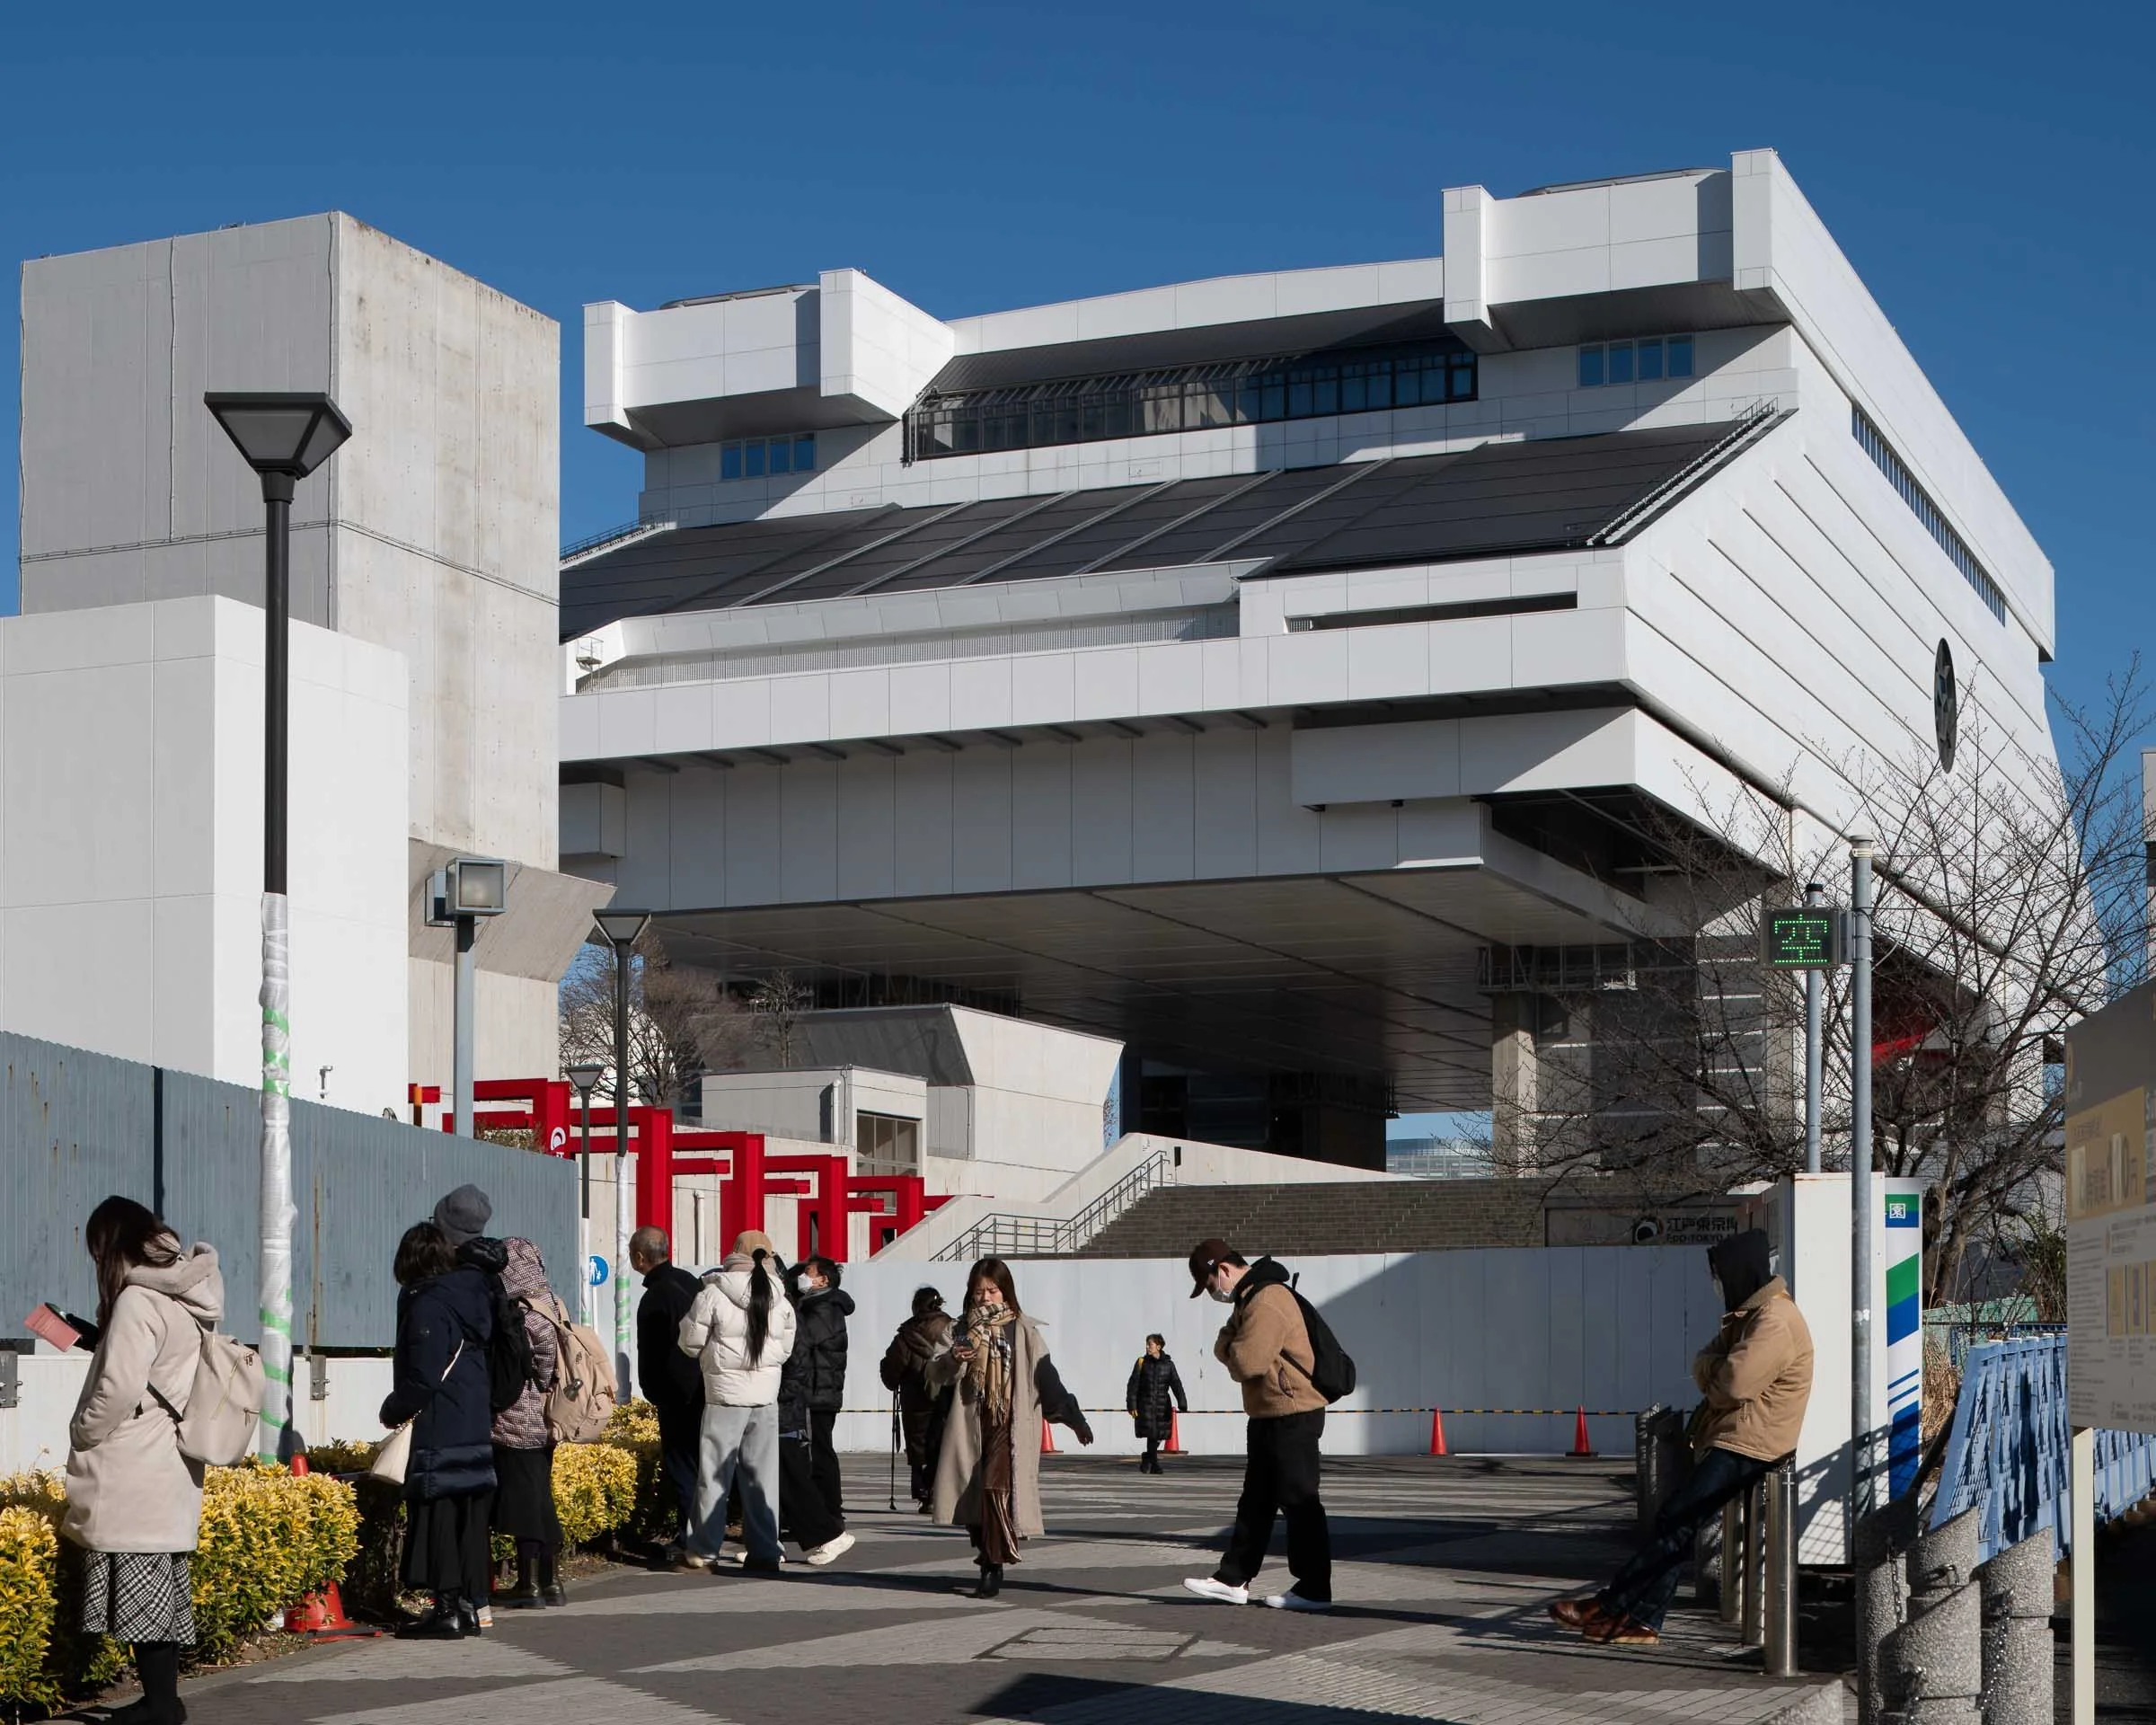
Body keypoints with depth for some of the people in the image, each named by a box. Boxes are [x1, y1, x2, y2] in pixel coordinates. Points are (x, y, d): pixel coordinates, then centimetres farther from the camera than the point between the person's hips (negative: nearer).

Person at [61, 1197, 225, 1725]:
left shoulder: (138, 1300, -15)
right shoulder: (188, 1302, 12)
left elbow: (120, 1388, -19)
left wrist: (82, 1436, -5)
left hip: (133, 1478, -9)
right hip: (171, 1472, 9)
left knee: (141, 1593, -4)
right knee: (161, 1587, 13)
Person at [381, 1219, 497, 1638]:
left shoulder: (427, 1305, -13)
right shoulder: (470, 1295, 11)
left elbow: (421, 1379, -16)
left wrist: (393, 1410, 0)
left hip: (438, 1435, -8)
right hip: (477, 1428, 8)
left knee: (437, 1517, -4)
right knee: (470, 1519, 11)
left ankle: (448, 1608, -6)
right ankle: (470, 1605, 15)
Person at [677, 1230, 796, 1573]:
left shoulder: (714, 1295, -9)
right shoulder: (780, 1301, 3)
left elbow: (690, 1342, -2)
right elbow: (785, 1349, 11)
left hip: (725, 1396, -3)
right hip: (766, 1397, 3)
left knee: (715, 1474, 4)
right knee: (762, 1475, 8)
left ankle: (705, 1549, 8)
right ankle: (764, 1551, 8)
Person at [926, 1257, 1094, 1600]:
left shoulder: (1022, 1330, 1)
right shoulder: (963, 1329, 11)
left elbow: (1045, 1377, 4)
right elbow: (935, 1372, 5)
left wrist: (1073, 1417, 3)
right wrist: (953, 1360, -17)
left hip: (1011, 1424, -4)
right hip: (970, 1425, 4)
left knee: (996, 1486, -19)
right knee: (972, 1492, 4)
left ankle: (993, 1570, -16)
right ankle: (987, 1558, 22)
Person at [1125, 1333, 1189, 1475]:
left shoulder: (1168, 1364, 5)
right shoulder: (1142, 1362, 2)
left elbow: (1176, 1385, -1)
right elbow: (1133, 1385, 0)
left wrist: (1182, 1404, -13)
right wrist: (1131, 1405, -8)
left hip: (1162, 1405, 2)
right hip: (1145, 1404, -2)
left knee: (1159, 1435, 5)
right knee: (1152, 1433, -12)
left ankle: (1147, 1458, 29)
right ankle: (1154, 1463, -1)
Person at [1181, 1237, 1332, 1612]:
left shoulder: (1267, 1302, -20)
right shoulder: (1249, 1299, 15)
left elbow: (1247, 1363, -24)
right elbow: (1223, 1349, 16)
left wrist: (1230, 1350, -4)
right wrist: (1231, 1347, -5)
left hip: (1292, 1416, -11)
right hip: (1268, 1416, 11)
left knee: (1299, 1502, -5)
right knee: (1255, 1501, 14)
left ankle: (1314, 1590, 1)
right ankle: (1233, 1579, 21)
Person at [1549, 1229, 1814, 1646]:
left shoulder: (1775, 1321, -15)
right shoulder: (1748, 1314, 20)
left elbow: (1734, 1383, -24)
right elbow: (1704, 1368, 14)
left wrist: (1712, 1371, -2)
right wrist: (1716, 1370, -8)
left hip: (1746, 1445, -10)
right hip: (1725, 1438, 10)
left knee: (1676, 1523, -13)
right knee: (1676, 1527, 3)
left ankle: (1609, 1605, -13)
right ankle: (1643, 1620, 0)